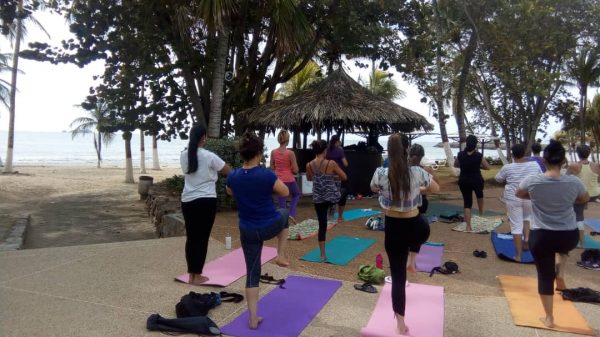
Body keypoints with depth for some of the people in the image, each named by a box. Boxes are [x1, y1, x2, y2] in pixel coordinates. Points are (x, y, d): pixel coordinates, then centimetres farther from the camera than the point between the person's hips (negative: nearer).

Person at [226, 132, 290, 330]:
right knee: (284, 214, 34)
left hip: (248, 232, 3)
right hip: (271, 226, -3)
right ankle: (280, 256, 28)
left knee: (252, 274, 15)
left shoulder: (233, 177, -7)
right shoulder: (267, 175, -20)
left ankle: (253, 319, 17)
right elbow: (285, 193, -3)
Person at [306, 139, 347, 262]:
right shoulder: (331, 163, -14)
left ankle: (323, 254, 12)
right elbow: (344, 177, -3)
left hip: (318, 199, 2)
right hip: (332, 196, -2)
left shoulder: (309, 165, -4)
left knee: (322, 225, 9)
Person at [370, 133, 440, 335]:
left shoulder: (381, 174, -15)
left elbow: (374, 189, 9)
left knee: (398, 275, 10)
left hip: (393, 229, 0)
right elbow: (436, 189, 8)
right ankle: (411, 257, 38)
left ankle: (401, 324, 17)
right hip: (416, 226, 1)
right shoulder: (418, 173, -13)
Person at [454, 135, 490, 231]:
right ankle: (481, 212, 55)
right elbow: (487, 167, -1)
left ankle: (468, 226, 6)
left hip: (464, 181, 1)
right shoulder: (479, 155, -14)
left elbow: (455, 165, 10)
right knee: (479, 194, 34)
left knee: (467, 203, 7)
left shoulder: (460, 154, -9)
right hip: (477, 180, -1)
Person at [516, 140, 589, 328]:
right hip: (569, 236, 2)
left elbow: (519, 194, 9)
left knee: (545, 276, 12)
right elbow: (585, 199, 12)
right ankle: (560, 274, 25)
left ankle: (549, 318, 22)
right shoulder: (574, 182, -10)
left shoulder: (532, 181, -13)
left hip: (540, 237, -1)